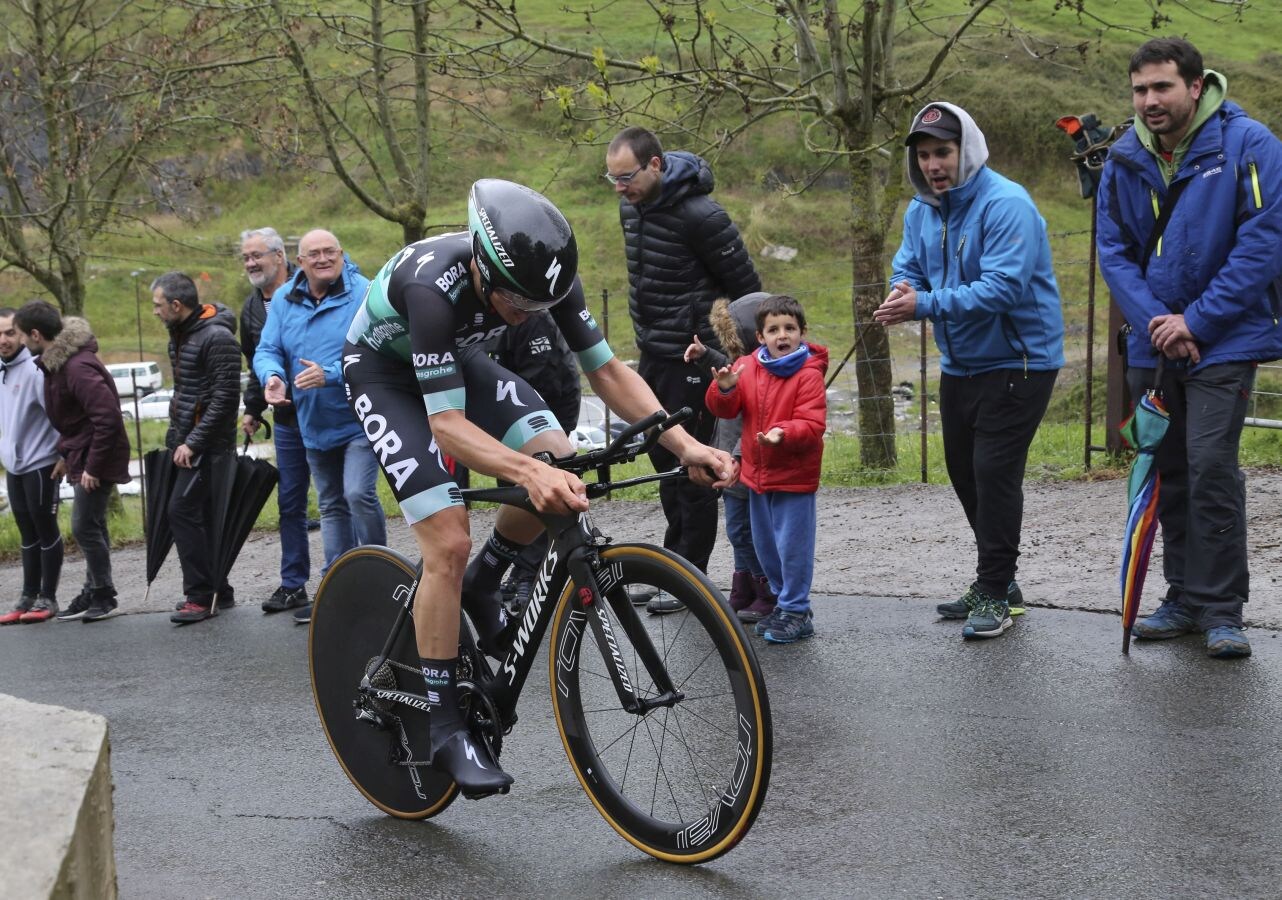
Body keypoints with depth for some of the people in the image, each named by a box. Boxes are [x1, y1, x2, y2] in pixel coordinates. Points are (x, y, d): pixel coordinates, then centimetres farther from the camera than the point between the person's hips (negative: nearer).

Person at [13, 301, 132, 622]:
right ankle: (95, 592, 23)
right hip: (82, 456, 10)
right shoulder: (56, 361, 8)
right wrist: (66, 455, 15)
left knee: (85, 527, -6)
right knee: (91, 526, 15)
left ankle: (104, 595, 6)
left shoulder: (78, 367, -25)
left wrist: (92, 466, -23)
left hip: (96, 459, -10)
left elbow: (108, 416, -29)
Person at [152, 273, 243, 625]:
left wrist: (193, 443, -19)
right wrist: (176, 436, 14)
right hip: (187, 442, 9)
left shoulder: (216, 338, -16)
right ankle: (219, 591, 19)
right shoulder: (180, 335, 14)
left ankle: (201, 596, -9)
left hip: (208, 444, -9)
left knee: (183, 511, -13)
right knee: (202, 516, 11)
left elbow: (226, 397, -20)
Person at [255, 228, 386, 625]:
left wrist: (331, 374, -30)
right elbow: (267, 350, 0)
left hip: (360, 419, -6)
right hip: (315, 426, 6)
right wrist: (273, 376, -22)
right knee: (332, 506, 14)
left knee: (359, 494, -20)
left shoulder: (364, 295, -15)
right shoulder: (284, 300, 2)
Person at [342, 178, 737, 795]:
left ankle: (481, 586, 7)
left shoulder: (542, 274, -23)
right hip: (385, 372, -6)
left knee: (560, 461, -19)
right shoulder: (433, 286, -40)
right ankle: (444, 728, -7)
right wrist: (528, 471, -59)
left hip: (457, 357, 6)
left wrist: (684, 444, -30)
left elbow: (605, 370, -16)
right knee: (449, 543, -19)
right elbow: (447, 423, -42)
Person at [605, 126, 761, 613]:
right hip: (652, 355, 8)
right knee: (664, 461, 15)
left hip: (692, 360, -8)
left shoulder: (701, 216, -21)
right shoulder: (631, 206, 4)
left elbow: (746, 288, -13)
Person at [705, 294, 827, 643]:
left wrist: (783, 434, -36)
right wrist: (724, 389, -18)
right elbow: (724, 410, 3)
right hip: (757, 472, 6)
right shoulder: (747, 367, 3)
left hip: (794, 478, -6)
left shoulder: (809, 375, -13)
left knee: (793, 545, -2)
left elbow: (813, 425, -19)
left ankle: (796, 611, 8)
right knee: (765, 544, 16)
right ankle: (782, 600, 31)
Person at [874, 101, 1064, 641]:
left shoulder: (1006, 205, -21)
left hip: (1018, 361, -8)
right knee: (965, 473, 14)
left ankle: (994, 592, 1)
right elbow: (908, 269, 10)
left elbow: (1003, 287, -29)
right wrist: (904, 294, -15)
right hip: (960, 364, 9)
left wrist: (926, 304, -30)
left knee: (994, 471, -11)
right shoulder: (921, 211, 5)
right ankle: (996, 580, 29)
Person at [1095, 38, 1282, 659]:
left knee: (1210, 468, -12)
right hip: (1152, 346, 5)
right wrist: (1154, 321, -12)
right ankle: (1184, 599, 23)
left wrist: (1196, 321, -17)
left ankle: (1221, 609, -1)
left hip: (1224, 343, -5)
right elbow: (1113, 251, 3)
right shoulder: (1124, 160, 2)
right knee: (1168, 473, 11)